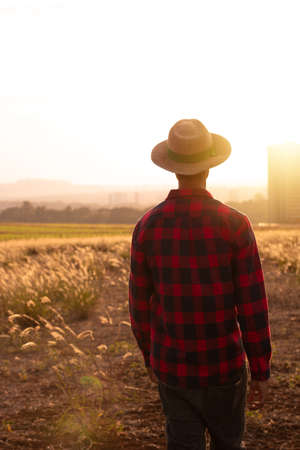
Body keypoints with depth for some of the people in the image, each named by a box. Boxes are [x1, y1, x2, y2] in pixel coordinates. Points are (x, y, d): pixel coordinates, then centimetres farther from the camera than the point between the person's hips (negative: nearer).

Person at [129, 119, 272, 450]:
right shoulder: (235, 225, -16)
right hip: (223, 367, -2)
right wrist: (261, 372, -3)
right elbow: (253, 308, -14)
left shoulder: (147, 226, -8)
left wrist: (150, 358, 15)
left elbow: (139, 304, 0)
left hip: (172, 368, 2)